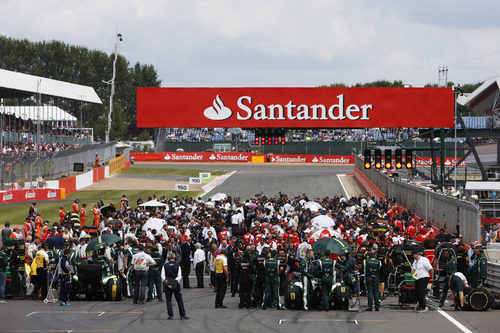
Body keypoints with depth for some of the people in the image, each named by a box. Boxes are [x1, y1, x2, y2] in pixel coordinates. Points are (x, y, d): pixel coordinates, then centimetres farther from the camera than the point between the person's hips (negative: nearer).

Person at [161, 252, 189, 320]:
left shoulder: (165, 265, -1)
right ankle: (182, 315, 8)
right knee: (179, 300, 7)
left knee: (168, 301, 7)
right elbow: (179, 276, -9)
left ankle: (170, 315, 0)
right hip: (176, 285, 0)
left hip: (167, 285, 0)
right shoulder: (177, 265, -2)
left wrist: (167, 284, -10)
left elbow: (163, 276, -7)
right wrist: (175, 283, -8)